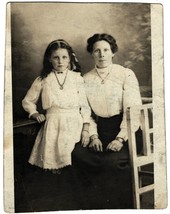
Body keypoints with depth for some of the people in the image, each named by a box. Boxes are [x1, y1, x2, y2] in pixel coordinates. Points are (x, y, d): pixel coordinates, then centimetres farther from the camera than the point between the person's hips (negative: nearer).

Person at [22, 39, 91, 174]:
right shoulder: (43, 80, 9)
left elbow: (84, 105, 6)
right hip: (53, 126, 1)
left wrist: (85, 129, -1)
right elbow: (27, 101, 21)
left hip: (75, 124, 0)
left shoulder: (77, 78, 7)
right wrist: (35, 113, 4)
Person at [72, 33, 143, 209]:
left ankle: (121, 205, -5)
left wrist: (120, 138, -19)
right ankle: (95, 203, -1)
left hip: (125, 129, -4)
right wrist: (93, 136, -6)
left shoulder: (126, 74, -3)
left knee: (113, 160, -30)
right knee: (78, 153, -21)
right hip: (101, 130, 4)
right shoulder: (86, 79, 9)